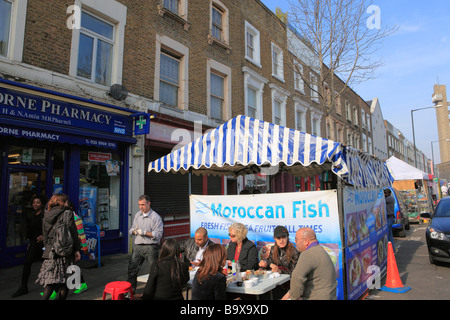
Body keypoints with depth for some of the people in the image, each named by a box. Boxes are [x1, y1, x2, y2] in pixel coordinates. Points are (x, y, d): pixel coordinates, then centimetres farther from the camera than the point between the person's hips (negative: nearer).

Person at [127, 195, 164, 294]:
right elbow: (131, 229, 17)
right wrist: (135, 231, -7)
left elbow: (158, 234, -14)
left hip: (151, 247, -5)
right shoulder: (137, 215, 11)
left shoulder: (155, 217, -8)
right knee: (132, 269, 8)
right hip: (137, 246, 5)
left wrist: (144, 232, -20)